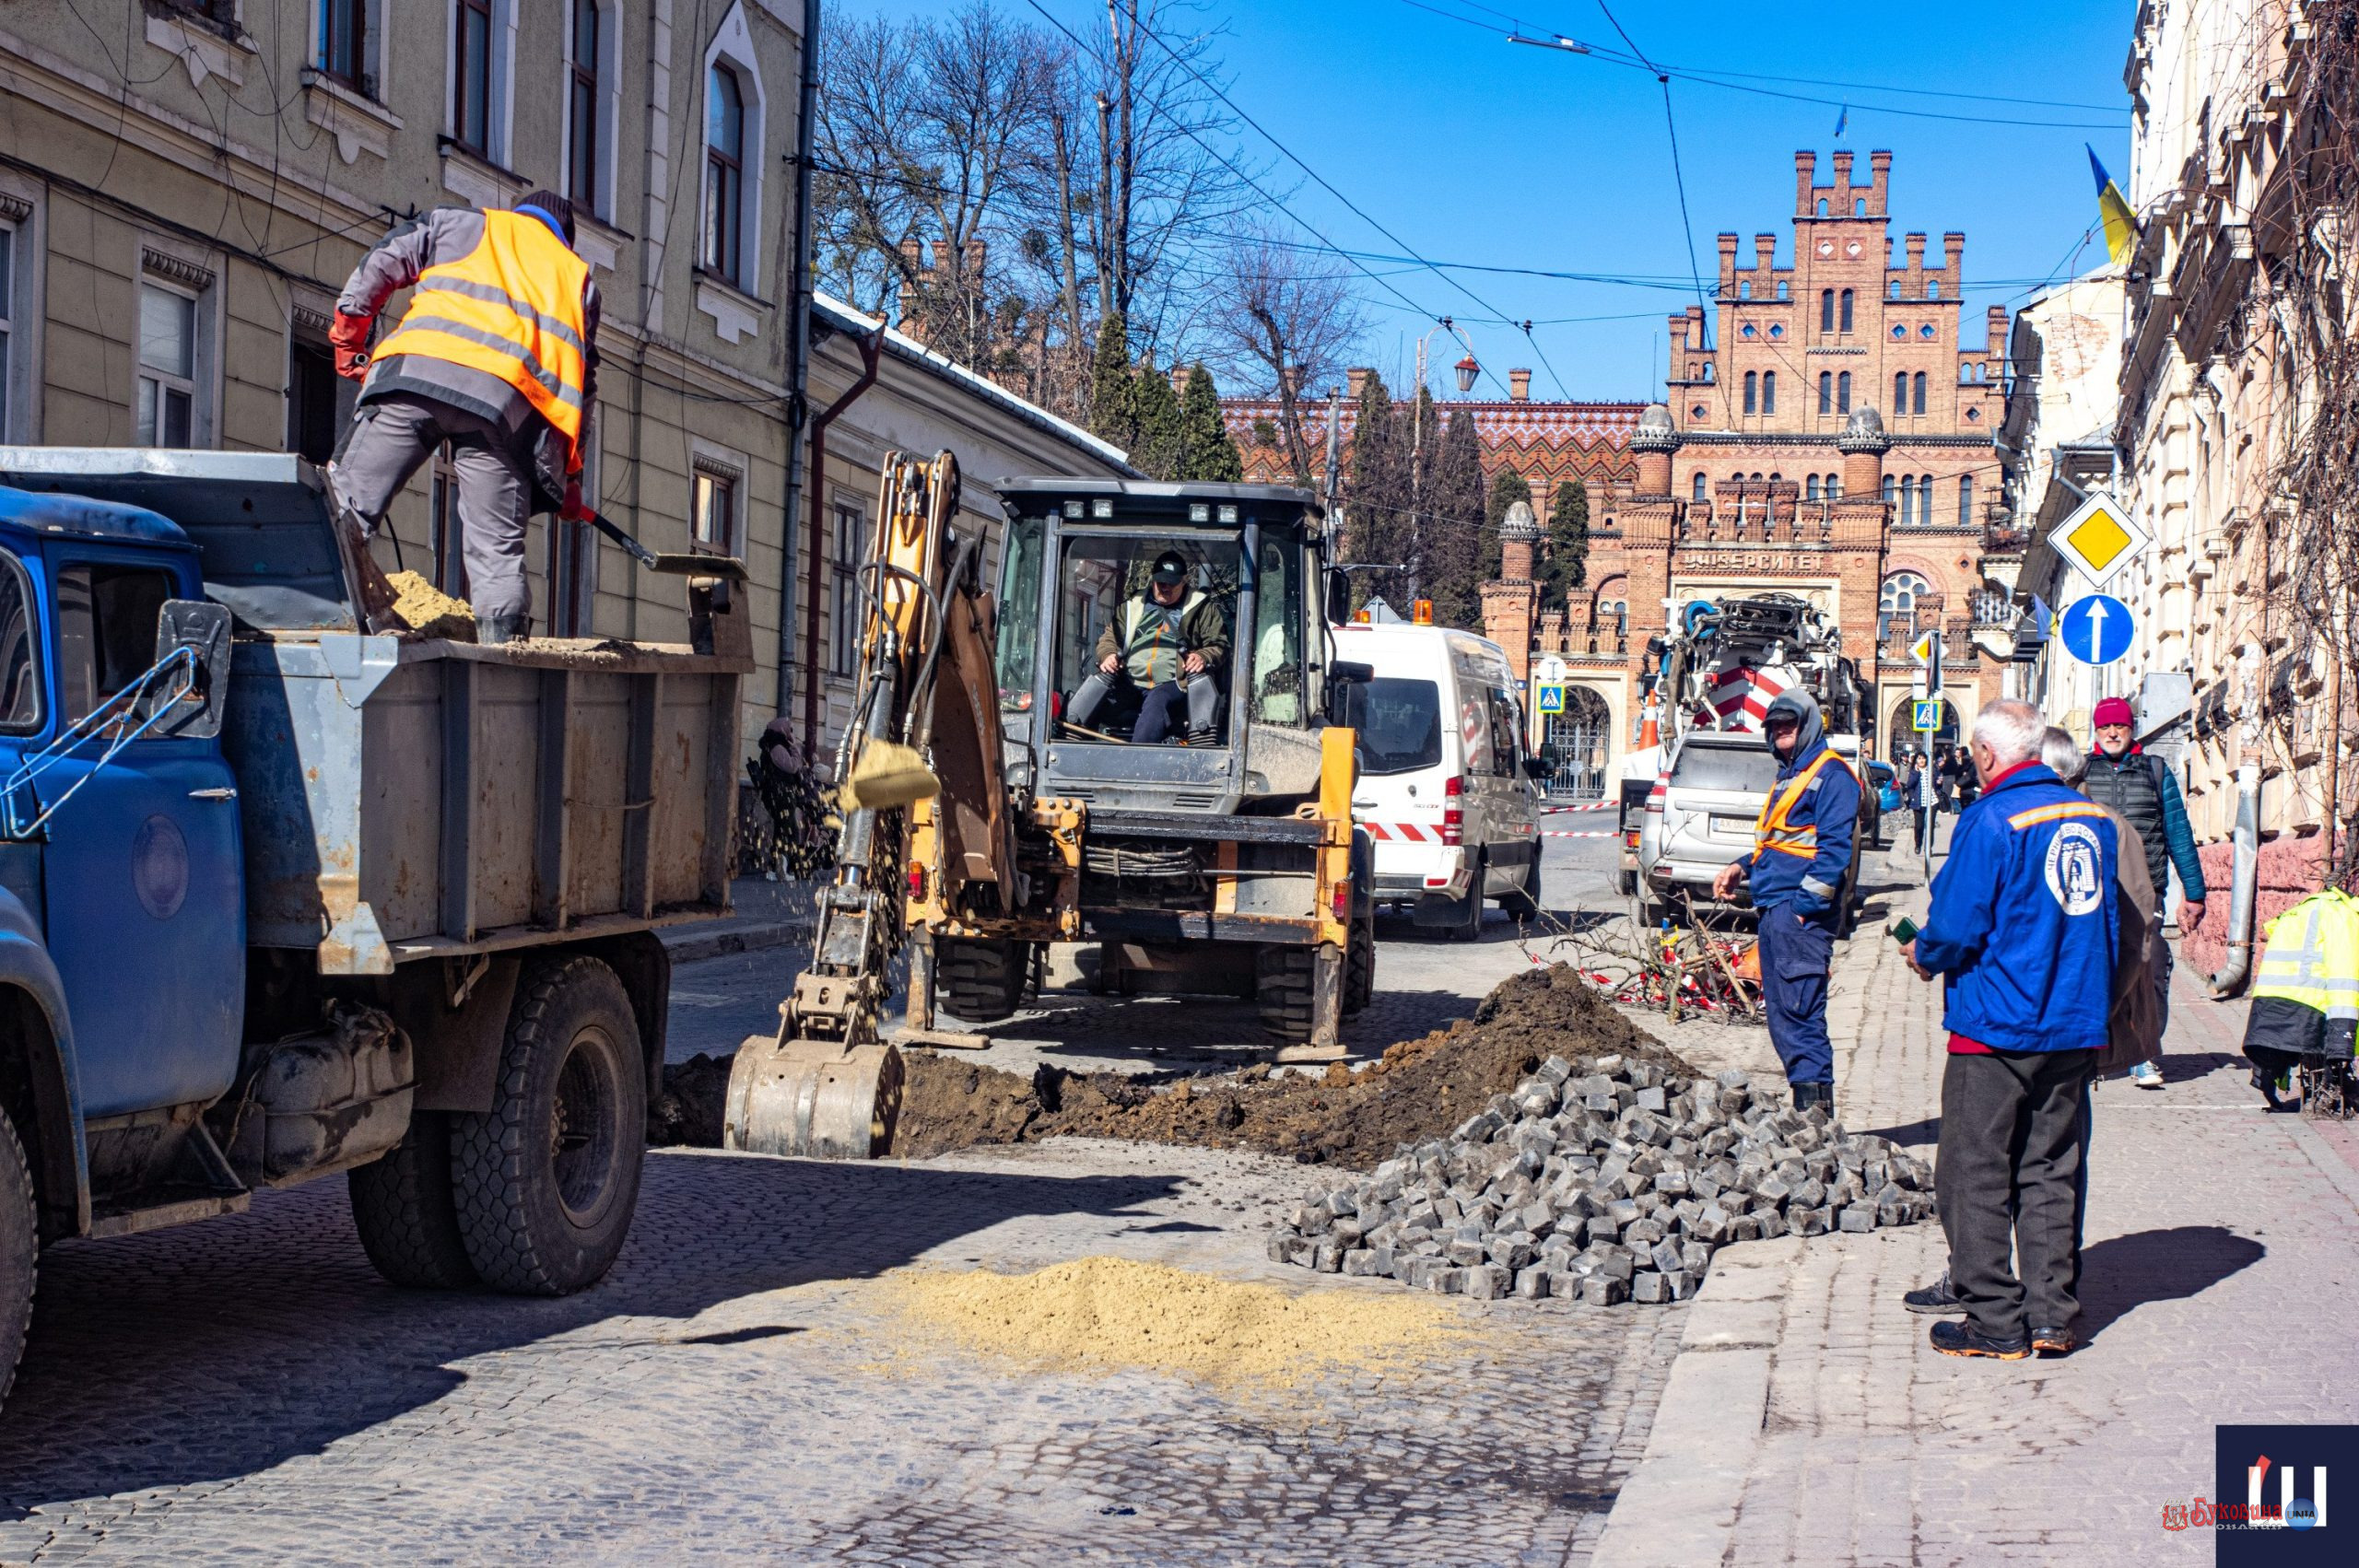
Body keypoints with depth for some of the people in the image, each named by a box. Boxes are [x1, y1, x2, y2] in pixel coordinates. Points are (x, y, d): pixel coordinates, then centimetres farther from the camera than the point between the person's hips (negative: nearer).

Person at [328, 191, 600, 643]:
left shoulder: (458, 222, 30)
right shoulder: (578, 275, 32)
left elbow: (379, 266, 19)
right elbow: (583, 380, 26)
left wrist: (349, 341, 27)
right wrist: (569, 476, 29)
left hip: (419, 370, -1)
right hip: (509, 400, 1)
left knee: (350, 500, -6)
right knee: (498, 547, 4)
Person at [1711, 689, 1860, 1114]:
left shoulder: (1831, 774, -6)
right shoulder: (1788, 776, 24)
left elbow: (1834, 848, -15)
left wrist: (1805, 904, -21)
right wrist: (1742, 868, 13)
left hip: (1801, 910, -10)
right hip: (1774, 908, 10)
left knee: (1799, 1010, -13)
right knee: (1780, 1012, 9)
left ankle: (1816, 1107, -13)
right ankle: (1806, 1111, 13)